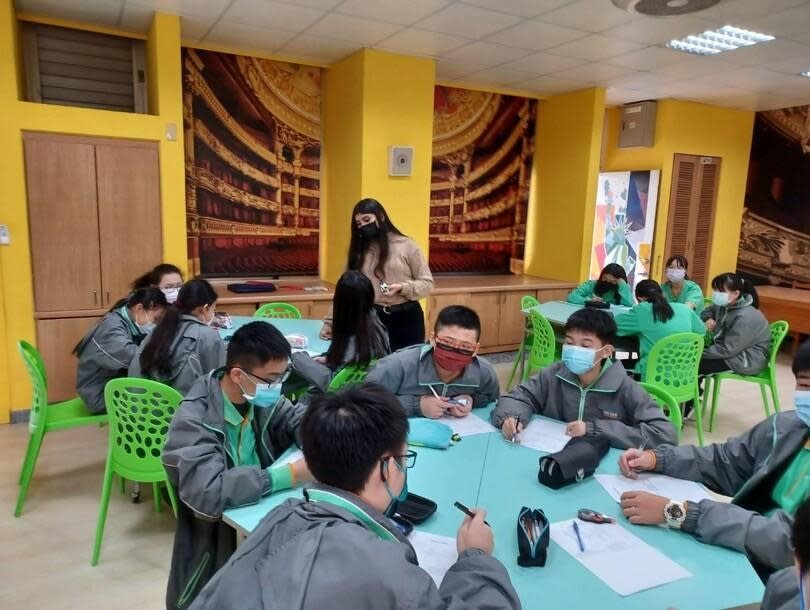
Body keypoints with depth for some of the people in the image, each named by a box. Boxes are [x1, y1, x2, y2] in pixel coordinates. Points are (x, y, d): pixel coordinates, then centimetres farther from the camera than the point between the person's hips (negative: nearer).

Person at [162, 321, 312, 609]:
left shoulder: (259, 396, -4)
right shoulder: (194, 422, -22)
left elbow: (297, 419, 11)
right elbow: (208, 493, -33)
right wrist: (290, 474, -33)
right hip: (217, 549, -6)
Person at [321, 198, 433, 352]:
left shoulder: (407, 245, -2)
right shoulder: (358, 250, 9)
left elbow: (427, 283, -1)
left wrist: (402, 288, -19)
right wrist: (330, 322, 3)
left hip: (407, 318, -2)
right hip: (373, 318, 3)